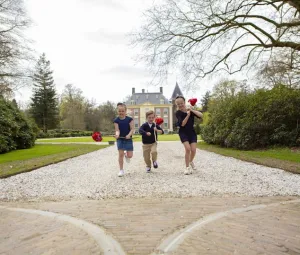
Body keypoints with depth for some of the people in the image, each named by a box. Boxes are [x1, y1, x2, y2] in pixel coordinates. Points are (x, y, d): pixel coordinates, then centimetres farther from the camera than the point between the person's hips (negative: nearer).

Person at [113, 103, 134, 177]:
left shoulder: (129, 119, -5)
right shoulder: (116, 120, -3)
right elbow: (117, 130, -11)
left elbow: (132, 129, -9)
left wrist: (129, 135, -28)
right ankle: (121, 170, 10)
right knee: (121, 154, -3)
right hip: (120, 139, 0)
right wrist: (117, 134, -33)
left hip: (128, 139, 0)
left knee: (130, 155, 0)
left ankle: (126, 155, 40)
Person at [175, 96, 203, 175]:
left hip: (192, 132, 3)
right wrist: (188, 115, -29)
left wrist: (192, 110, -27)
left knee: (193, 150, -5)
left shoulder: (190, 110, -5)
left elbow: (201, 115, -17)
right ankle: (187, 167, -3)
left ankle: (191, 162, 29)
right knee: (188, 149, -19)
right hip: (183, 133, -3)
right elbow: (182, 124, -22)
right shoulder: (178, 113, -12)